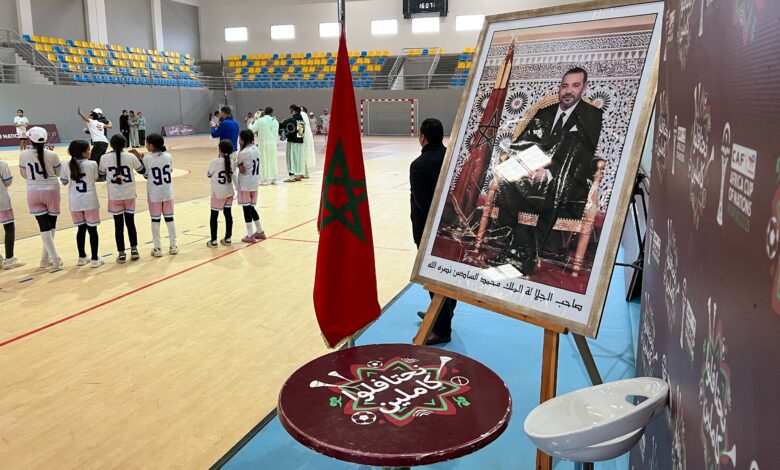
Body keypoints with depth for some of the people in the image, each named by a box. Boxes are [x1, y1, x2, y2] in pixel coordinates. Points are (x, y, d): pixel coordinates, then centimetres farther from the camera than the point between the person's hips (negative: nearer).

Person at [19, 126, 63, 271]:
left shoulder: (23, 155, -5)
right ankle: (45, 258, 20)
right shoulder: (52, 155, -9)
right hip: (51, 191, -1)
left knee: (44, 226, 1)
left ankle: (54, 260, -5)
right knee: (51, 224, 13)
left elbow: (24, 175, 6)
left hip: (33, 193, 1)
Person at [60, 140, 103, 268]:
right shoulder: (92, 164, -9)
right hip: (90, 201, -4)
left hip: (75, 202, 4)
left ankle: (82, 257, 23)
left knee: (81, 229, 15)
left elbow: (64, 182, 13)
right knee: (92, 229, 2)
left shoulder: (67, 165, 1)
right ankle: (94, 259, 4)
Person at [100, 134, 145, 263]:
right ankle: (134, 250, 16)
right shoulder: (131, 156, -6)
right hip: (129, 195, 1)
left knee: (118, 225, 5)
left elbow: (101, 174, 7)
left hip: (115, 196, -1)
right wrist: (138, 156, 19)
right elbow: (142, 170, 8)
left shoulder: (105, 158, -6)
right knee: (130, 222, 13)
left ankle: (121, 253, 7)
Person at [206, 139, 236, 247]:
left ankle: (213, 241, 6)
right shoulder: (232, 162, -4)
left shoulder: (215, 162, -16)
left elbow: (209, 175, -2)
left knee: (214, 216, 5)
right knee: (228, 214, 11)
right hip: (229, 192, 4)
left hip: (218, 193, -4)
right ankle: (228, 239, 17)